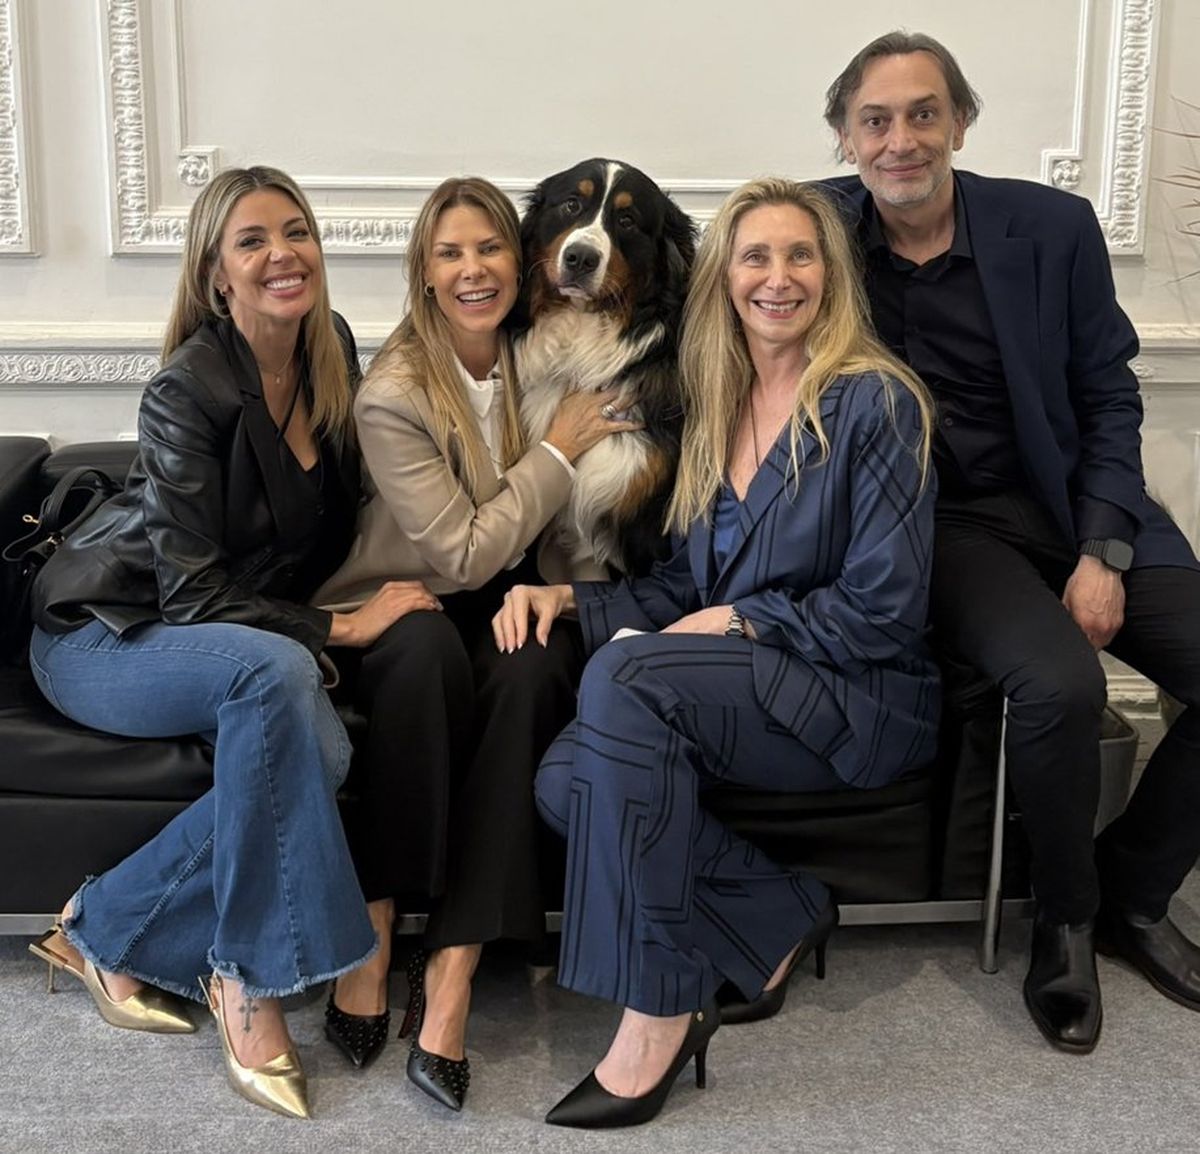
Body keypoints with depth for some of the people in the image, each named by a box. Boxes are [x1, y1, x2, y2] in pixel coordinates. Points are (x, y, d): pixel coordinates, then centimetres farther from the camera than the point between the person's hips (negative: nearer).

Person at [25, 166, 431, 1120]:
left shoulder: (333, 350, -2)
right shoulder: (190, 389, -22)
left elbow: (334, 517, 14)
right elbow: (191, 596, -22)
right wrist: (339, 628, -22)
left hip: (238, 630, 6)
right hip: (101, 635, -5)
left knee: (323, 749, -27)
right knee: (274, 671, -37)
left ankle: (108, 931, -9)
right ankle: (248, 975, -24)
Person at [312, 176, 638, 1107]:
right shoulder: (392, 396, -13)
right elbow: (464, 555, -15)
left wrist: (556, 593, -4)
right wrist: (559, 451, -13)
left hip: (519, 606, 3)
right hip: (408, 608, -3)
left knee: (530, 671, -32)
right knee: (427, 650, -38)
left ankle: (453, 971, -31)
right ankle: (373, 937, -27)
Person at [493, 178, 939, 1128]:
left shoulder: (873, 402, -8)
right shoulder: (715, 408, 13)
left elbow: (884, 610, -12)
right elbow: (685, 585, 14)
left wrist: (739, 620, -13)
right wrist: (571, 600, -2)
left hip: (862, 702, -6)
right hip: (742, 691, 6)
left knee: (624, 677, -31)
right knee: (569, 779, -23)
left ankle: (660, 1012, -24)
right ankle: (781, 919, -3)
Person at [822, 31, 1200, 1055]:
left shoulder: (1054, 227, -2)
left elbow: (1108, 398, 3)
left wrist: (1104, 555, -8)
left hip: (1071, 508, 3)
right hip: (937, 522, -3)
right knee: (1061, 684, -29)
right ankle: (1065, 918, 0)